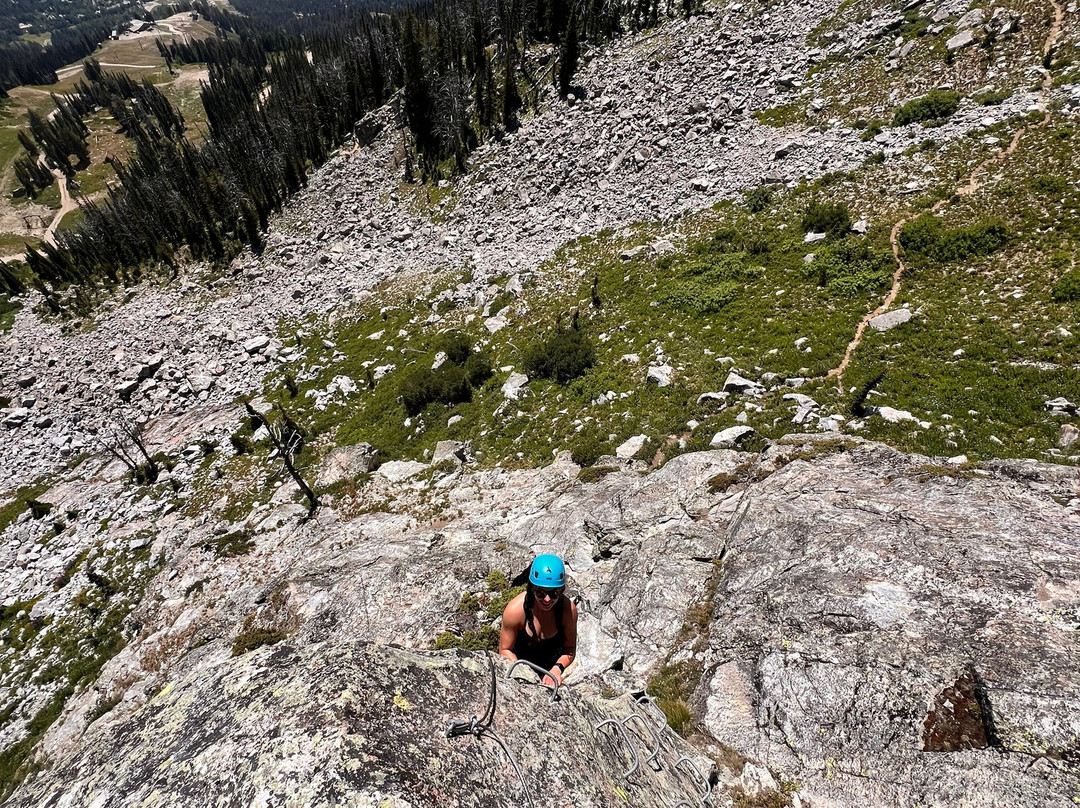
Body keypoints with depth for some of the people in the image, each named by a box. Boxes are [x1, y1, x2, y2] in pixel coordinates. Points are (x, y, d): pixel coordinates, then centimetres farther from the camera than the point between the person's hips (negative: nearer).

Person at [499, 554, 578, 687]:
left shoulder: (568, 609, -28)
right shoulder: (515, 610, -32)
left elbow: (570, 649, -12)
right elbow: (505, 650, -17)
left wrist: (557, 669, -29)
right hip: (519, 664, -1)